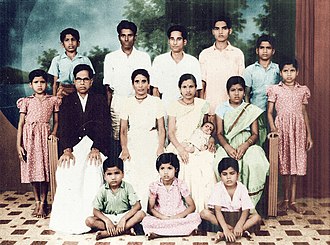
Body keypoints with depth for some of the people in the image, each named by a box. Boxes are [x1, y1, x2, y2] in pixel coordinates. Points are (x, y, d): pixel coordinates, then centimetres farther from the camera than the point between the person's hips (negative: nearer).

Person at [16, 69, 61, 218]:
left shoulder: (53, 100, 9)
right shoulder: (26, 101, 8)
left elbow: (56, 121, 12)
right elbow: (21, 123, 4)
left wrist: (53, 133, -9)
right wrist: (18, 145, -3)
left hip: (44, 135, -1)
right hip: (29, 136, 1)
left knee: (44, 169, -3)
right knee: (32, 169, 5)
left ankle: (43, 204, 7)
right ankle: (37, 202, 18)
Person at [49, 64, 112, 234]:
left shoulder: (100, 101, 13)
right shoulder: (67, 101, 15)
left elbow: (103, 127, 1)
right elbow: (64, 127, 2)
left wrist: (96, 149, -16)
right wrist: (67, 150, -16)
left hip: (95, 146, 0)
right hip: (73, 146, 1)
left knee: (92, 174, -29)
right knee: (68, 173, -27)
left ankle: (90, 219, -20)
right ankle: (70, 220, -21)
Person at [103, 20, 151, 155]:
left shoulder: (144, 57, 9)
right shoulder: (110, 58, 9)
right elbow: (108, 87, 7)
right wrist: (107, 109, -1)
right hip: (118, 101, 0)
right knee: (117, 138, -2)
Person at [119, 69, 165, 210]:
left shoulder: (156, 102, 8)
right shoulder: (128, 103, 11)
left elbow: (161, 128, 6)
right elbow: (123, 130, 9)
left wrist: (160, 148, -7)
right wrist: (124, 149, -4)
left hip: (151, 145, -1)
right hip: (133, 144, 1)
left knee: (151, 177, -14)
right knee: (131, 179, -12)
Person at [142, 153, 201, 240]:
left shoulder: (181, 184, -1)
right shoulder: (154, 186, -1)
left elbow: (192, 206, -1)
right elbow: (151, 209, -2)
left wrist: (178, 217, -17)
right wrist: (165, 218, -18)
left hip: (180, 218, 1)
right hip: (161, 219, -1)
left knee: (196, 217, -28)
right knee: (146, 221, -29)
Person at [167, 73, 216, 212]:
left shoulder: (202, 105, 8)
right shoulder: (175, 106, 4)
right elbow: (171, 132, -1)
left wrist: (211, 139, -1)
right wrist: (180, 149, -17)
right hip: (178, 146, -1)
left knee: (205, 170, -26)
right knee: (184, 169, -29)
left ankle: (202, 207, -15)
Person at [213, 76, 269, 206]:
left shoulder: (251, 110, 11)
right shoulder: (222, 109, 11)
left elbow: (255, 134, 4)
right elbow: (219, 133, 3)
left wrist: (245, 145, -18)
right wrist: (227, 147, -18)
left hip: (247, 143, 0)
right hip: (227, 144, 0)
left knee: (255, 163, -33)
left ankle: (250, 199, -20)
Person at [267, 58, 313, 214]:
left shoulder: (303, 90, 10)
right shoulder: (275, 90, 2)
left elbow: (305, 114, 13)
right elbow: (269, 112, 1)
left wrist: (309, 135, 10)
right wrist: (273, 128, -16)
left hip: (298, 130, 2)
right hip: (282, 128, -2)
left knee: (295, 165, 4)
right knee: (284, 165, 1)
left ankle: (292, 201, 12)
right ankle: (286, 199, 13)